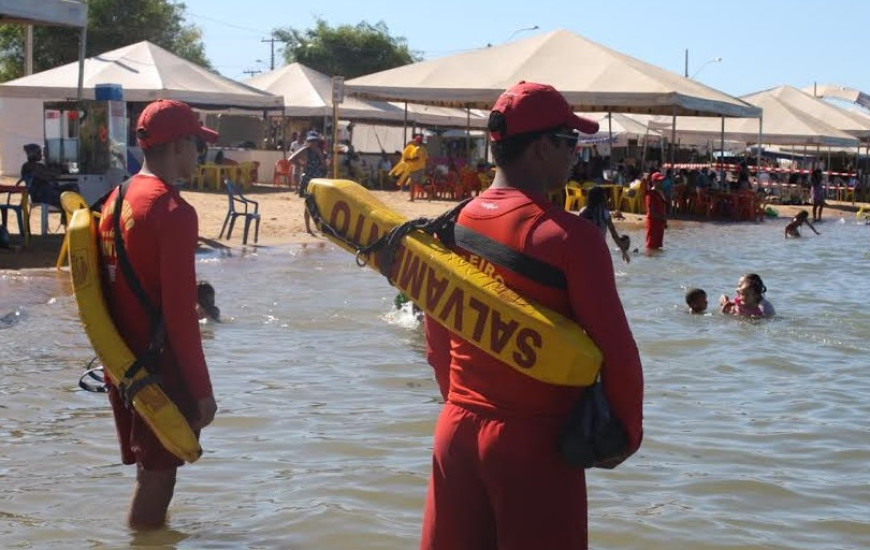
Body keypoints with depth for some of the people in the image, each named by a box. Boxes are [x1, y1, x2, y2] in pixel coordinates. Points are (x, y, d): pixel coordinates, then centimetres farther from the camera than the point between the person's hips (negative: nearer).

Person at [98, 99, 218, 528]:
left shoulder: (116, 200, 8)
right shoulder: (173, 211, -18)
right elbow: (180, 313, -21)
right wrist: (202, 390, -15)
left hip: (122, 362, 9)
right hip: (160, 366, -9)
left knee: (150, 469, 19)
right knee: (158, 476, 2)